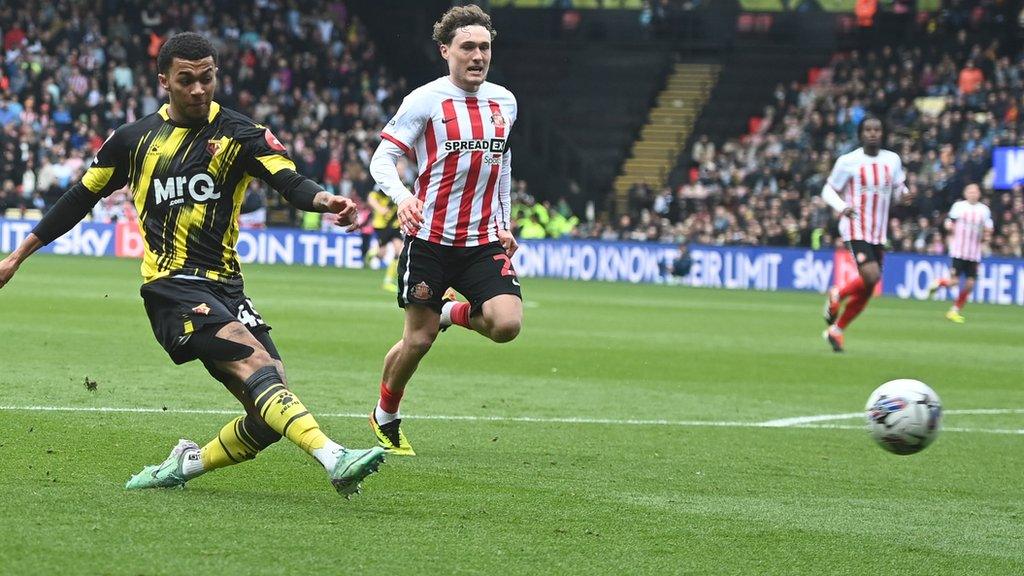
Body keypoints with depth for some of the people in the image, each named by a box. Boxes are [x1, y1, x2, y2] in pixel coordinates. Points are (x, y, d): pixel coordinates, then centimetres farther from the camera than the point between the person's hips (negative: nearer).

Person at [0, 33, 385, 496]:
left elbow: (287, 180, -10)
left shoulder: (239, 134, 6)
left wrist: (321, 199, -34)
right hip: (170, 285, -3)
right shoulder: (134, 139, 9)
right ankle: (333, 458, -44)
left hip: (225, 286, 3)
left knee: (269, 413, -9)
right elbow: (82, 197, 20)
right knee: (253, 358, -28)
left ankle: (188, 463, 15)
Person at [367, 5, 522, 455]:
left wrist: (504, 223, 18)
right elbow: (382, 159, -9)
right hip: (430, 238, -4)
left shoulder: (504, 102, 8)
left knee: (506, 324, -17)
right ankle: (385, 416, 25)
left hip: (483, 240, 4)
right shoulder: (425, 100, -7)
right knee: (418, 340, 0)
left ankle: (454, 314, 16)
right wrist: (401, 197, -29)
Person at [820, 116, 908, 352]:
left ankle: (835, 330, 22)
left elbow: (898, 190, 15)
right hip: (855, 229, -5)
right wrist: (842, 207, -21)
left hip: (879, 234, 5)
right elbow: (828, 190, -1)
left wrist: (904, 194, -10)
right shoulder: (848, 162, -7)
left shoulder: (892, 160, 6)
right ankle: (837, 296, 5)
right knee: (871, 277, -24)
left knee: (866, 292, 5)